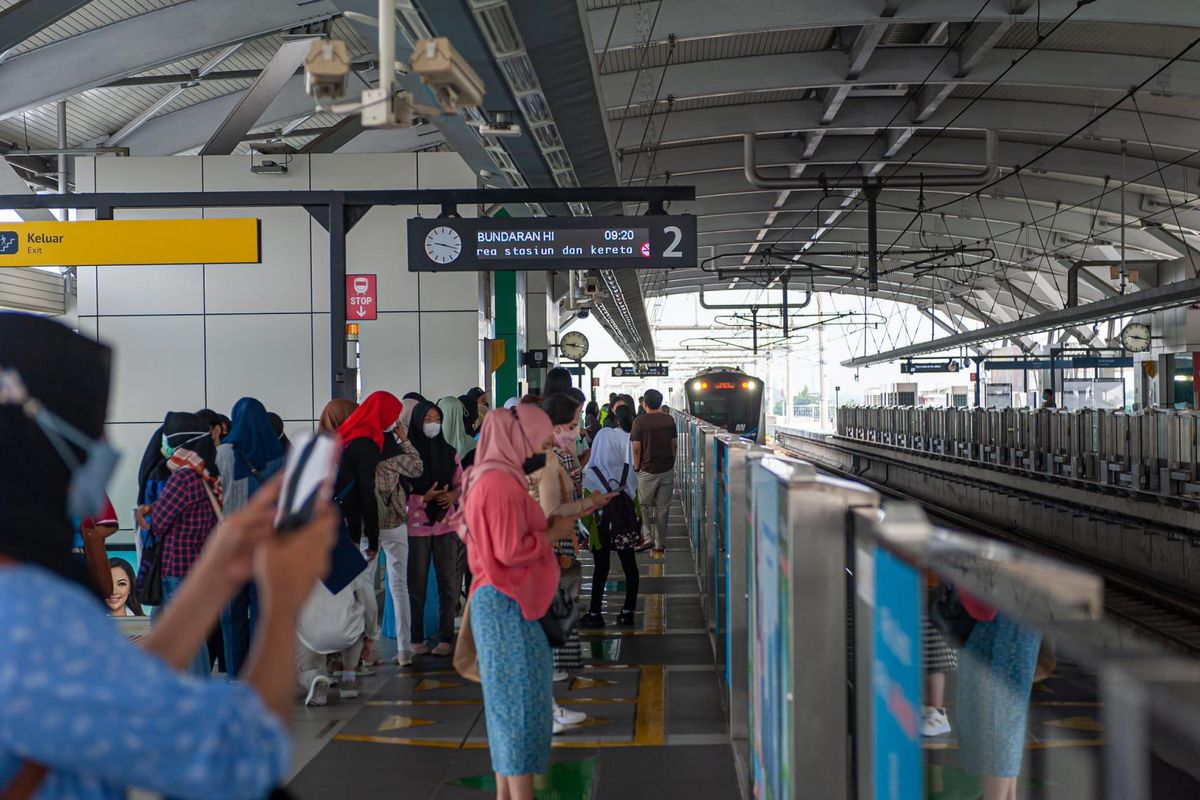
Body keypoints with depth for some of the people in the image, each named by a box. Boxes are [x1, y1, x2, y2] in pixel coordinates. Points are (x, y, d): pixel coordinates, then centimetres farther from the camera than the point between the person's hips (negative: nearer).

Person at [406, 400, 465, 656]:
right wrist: (424, 498, -18)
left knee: (448, 582, 3)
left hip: (445, 524, 3)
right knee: (416, 584, 2)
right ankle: (416, 638, 11)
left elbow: (462, 483, 14)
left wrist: (453, 495, -7)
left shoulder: (448, 452, 8)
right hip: (416, 526, -3)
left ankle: (445, 637, 10)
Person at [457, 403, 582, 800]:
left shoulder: (495, 479, 14)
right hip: (507, 604, -11)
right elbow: (511, 551, -23)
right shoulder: (501, 483, -18)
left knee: (507, 699, 15)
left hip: (503, 602, 11)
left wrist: (548, 526, 7)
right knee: (520, 699, -6)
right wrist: (555, 533, -10)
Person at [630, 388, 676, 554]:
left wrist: (636, 467, 0)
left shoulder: (640, 421, -11)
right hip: (667, 469, 3)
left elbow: (637, 448, -11)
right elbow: (673, 445, 6)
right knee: (663, 507, 9)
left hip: (648, 470, -3)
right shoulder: (669, 420, 0)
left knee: (645, 505, 12)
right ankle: (660, 543, 14)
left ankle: (647, 536, 1)